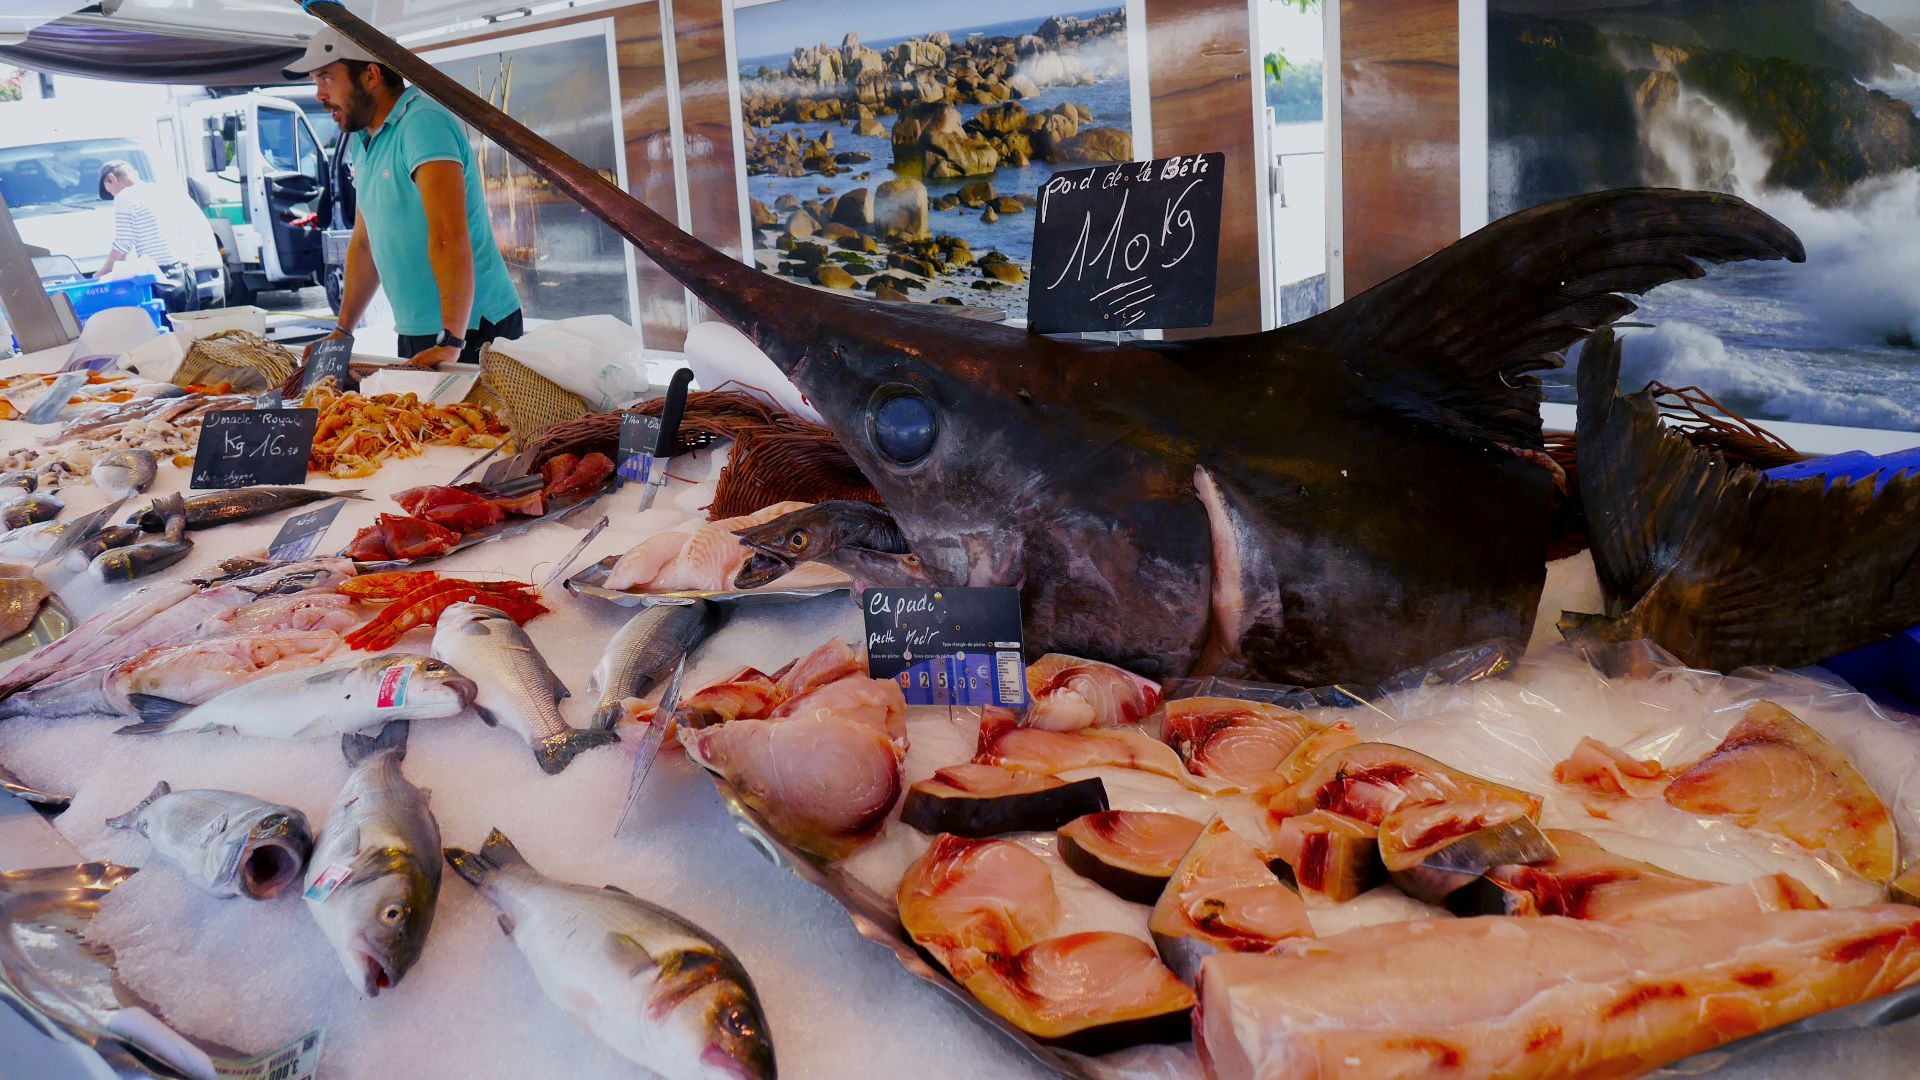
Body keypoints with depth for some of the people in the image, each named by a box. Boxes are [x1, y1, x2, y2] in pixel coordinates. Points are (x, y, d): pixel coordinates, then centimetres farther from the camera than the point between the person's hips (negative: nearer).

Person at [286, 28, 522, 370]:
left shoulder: (424, 123, -16)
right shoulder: (363, 140, 13)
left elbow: (450, 237, -26)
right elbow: (364, 242, 21)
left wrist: (451, 341, -30)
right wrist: (342, 331, 17)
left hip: (472, 330, -9)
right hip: (416, 332, 9)